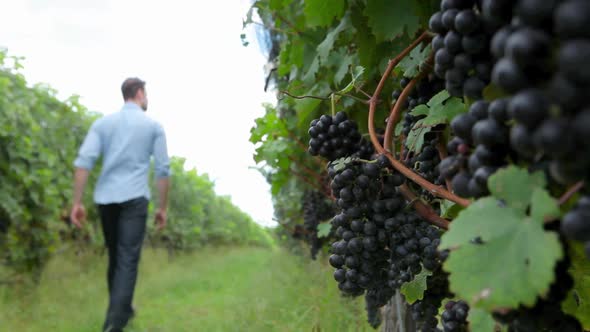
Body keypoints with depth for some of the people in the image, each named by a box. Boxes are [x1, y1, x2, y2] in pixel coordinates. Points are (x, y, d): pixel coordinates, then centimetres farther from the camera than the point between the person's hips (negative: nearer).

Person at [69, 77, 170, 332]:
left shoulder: (103, 123, 10)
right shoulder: (154, 126, 5)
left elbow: (83, 161, -3)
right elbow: (163, 170, 1)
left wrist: (77, 203, -3)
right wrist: (163, 208, 7)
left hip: (105, 198, 4)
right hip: (134, 199, -4)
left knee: (115, 256, 19)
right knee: (127, 260, -8)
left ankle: (122, 310, 31)